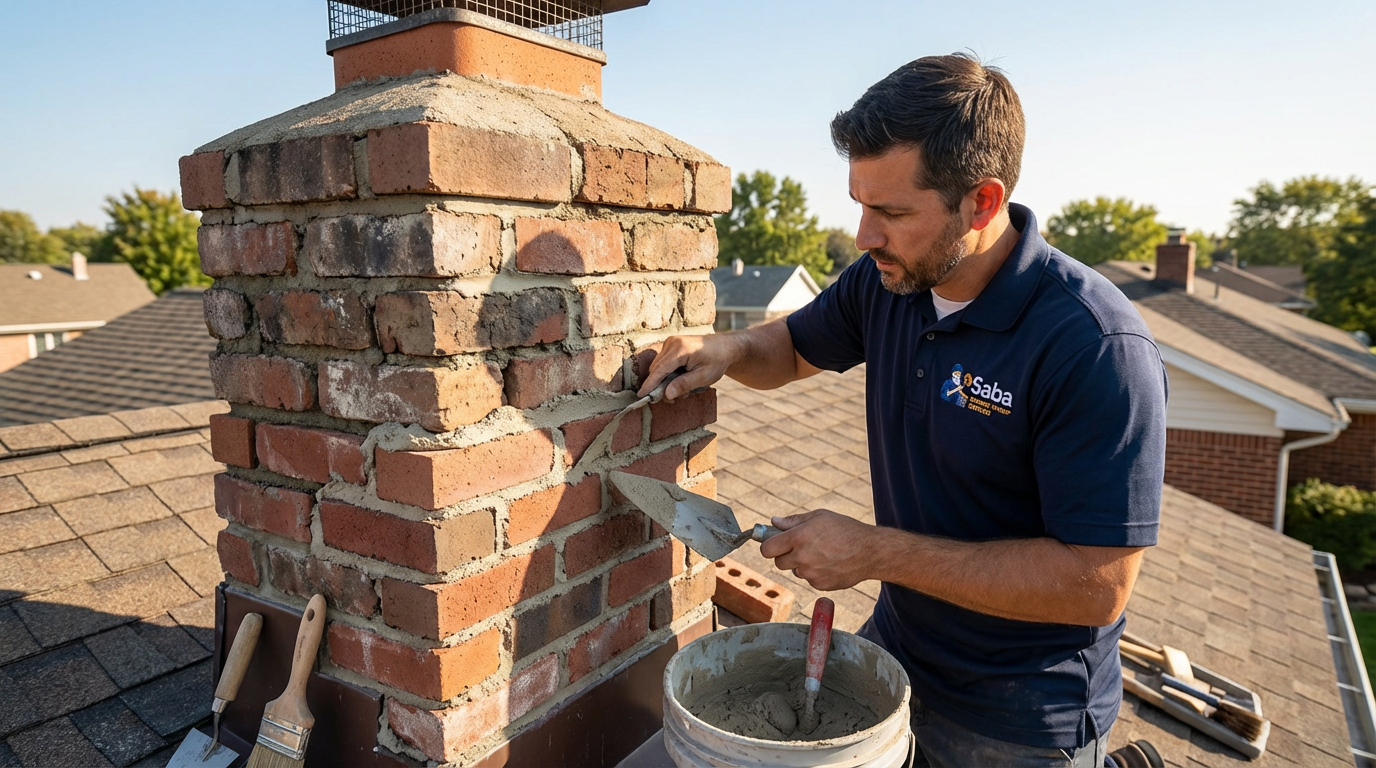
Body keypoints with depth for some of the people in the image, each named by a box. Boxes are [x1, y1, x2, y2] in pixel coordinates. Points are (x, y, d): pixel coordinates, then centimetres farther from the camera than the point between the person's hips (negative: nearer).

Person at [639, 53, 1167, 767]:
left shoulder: (1098, 347, -27)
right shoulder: (887, 280, -7)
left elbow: (1097, 586, -27)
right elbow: (794, 346, 11)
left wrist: (873, 550, -26)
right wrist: (726, 348, -12)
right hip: (893, 642, 6)